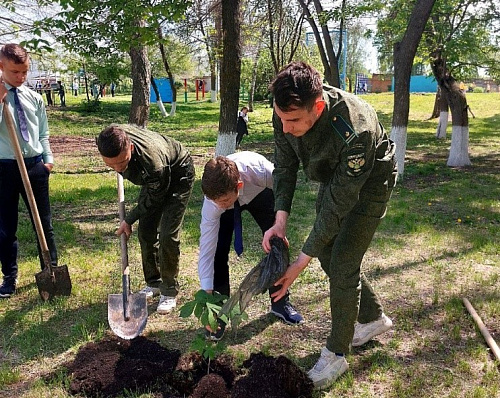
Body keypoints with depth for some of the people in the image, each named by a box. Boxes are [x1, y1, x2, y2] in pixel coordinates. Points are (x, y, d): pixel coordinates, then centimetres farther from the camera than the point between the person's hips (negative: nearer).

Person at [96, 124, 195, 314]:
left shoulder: (152, 161, -44)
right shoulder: (107, 140, -27)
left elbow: (154, 198, -24)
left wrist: (129, 219, -13)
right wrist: (121, 170, 17)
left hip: (178, 177, -7)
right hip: (152, 180, 7)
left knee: (167, 236, -13)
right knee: (145, 232, 6)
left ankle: (169, 292, 3)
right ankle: (153, 283, 23)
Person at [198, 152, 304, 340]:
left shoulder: (260, 171, -45)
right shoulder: (212, 202, -39)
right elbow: (206, 250, -34)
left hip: (259, 192, 1)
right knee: (218, 249, -17)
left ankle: (280, 302, 16)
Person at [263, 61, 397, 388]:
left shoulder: (355, 131, -42)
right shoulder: (287, 113, -24)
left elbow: (340, 202, -35)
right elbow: (285, 166, -11)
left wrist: (303, 260, -32)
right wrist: (281, 220, -24)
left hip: (368, 184, -7)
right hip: (332, 178, 7)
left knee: (342, 264, -9)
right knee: (328, 253, 12)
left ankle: (336, 355, 10)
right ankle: (373, 318, 34)